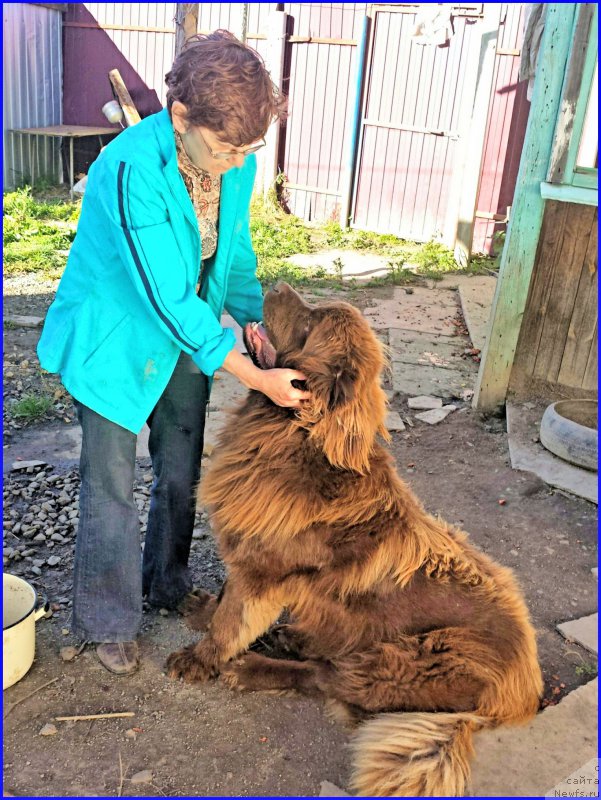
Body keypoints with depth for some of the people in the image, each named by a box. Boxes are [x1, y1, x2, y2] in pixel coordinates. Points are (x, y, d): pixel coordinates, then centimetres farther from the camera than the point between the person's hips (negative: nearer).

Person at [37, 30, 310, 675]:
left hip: (183, 334, 6)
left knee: (180, 472, 17)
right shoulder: (132, 168, -31)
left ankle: (166, 584, 41)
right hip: (111, 337, -6)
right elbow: (169, 300, -32)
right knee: (111, 486, 4)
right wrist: (258, 378, -32)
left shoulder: (235, 163, -11)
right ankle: (108, 623, 26)